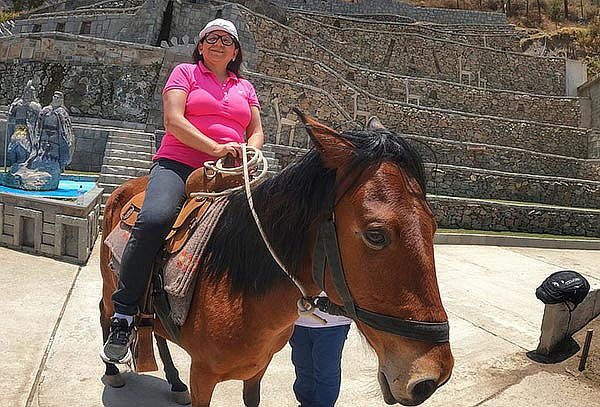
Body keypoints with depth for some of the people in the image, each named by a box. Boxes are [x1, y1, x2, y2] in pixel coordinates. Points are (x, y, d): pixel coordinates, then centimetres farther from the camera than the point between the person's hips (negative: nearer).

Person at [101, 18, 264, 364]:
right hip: (178, 163, -4)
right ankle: (123, 317, -24)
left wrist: (249, 152, -5)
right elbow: (173, 120, -2)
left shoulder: (245, 88, 25)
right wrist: (215, 148, -15)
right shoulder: (185, 73, 12)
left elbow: (256, 132, 20)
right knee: (155, 218, -33)